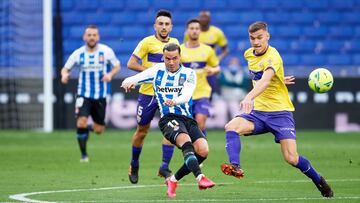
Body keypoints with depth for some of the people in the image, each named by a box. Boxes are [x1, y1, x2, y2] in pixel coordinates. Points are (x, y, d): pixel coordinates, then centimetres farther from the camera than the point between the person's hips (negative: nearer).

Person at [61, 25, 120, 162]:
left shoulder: (106, 51, -4)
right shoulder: (78, 54, -5)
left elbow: (117, 66, 6)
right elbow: (65, 68, 3)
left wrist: (110, 74, -15)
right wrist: (64, 75, -21)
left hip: (100, 95, 1)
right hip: (84, 94, -1)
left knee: (99, 130, 5)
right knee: (81, 122, -20)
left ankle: (91, 128, 44)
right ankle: (84, 154, -4)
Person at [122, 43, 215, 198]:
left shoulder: (189, 74, 8)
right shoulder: (157, 71, 11)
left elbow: (186, 95, -11)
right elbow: (131, 80, 9)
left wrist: (175, 101, -34)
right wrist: (128, 82, -16)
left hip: (188, 118, 2)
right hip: (168, 118, -2)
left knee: (203, 150, -19)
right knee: (185, 141, -34)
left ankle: (174, 180, 0)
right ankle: (200, 178, -49)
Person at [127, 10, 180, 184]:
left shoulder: (175, 43, 8)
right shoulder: (147, 42, -7)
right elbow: (131, 64, -10)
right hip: (147, 93, -3)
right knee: (142, 131, 9)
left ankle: (164, 167, -11)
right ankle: (134, 166, 29)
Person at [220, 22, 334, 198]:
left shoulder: (273, 56, -17)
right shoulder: (249, 54, 6)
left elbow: (265, 81, -38)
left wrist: (249, 97, -55)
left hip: (280, 112, -6)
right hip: (258, 112, 6)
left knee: (291, 159, -13)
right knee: (231, 127, -23)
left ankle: (319, 181, 12)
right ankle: (235, 166, -37)